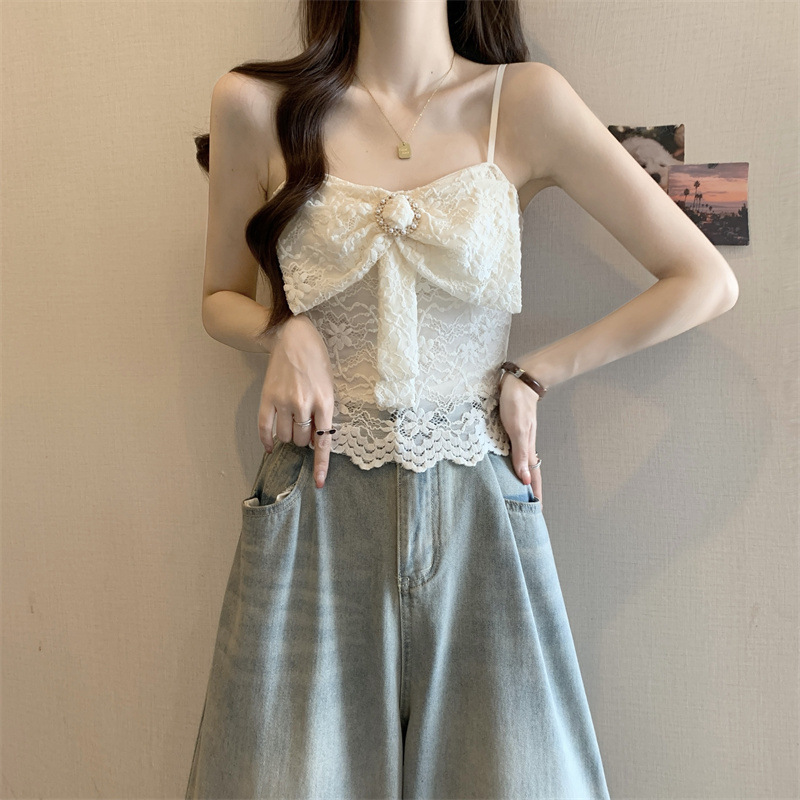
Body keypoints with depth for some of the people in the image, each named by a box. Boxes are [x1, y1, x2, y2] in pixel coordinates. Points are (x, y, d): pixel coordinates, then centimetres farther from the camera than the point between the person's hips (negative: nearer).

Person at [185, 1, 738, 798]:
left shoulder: (525, 101, -1)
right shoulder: (254, 106, 3)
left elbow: (706, 281, 1)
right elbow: (222, 297, 16)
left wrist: (535, 373, -3)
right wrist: (287, 333, -6)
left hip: (477, 514, 0)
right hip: (315, 514, 1)